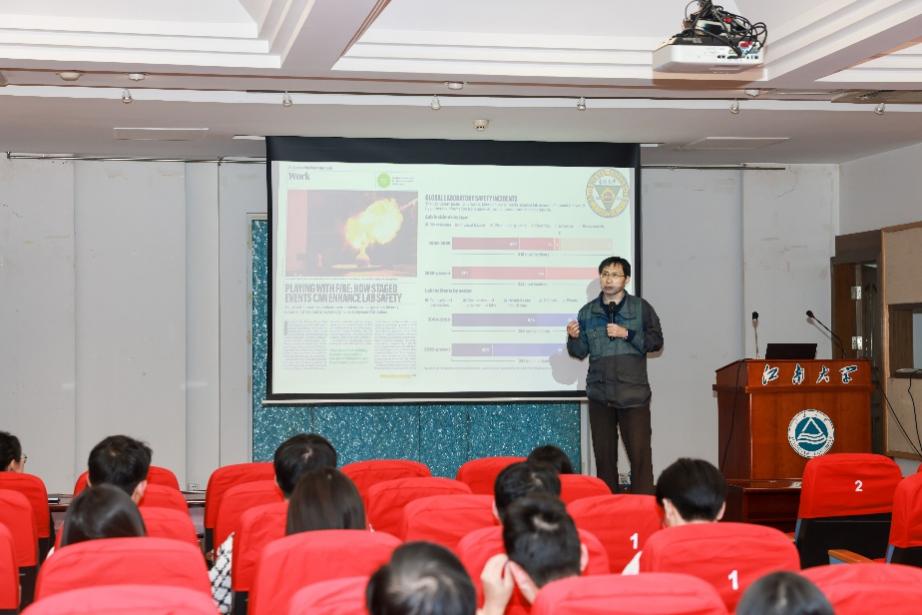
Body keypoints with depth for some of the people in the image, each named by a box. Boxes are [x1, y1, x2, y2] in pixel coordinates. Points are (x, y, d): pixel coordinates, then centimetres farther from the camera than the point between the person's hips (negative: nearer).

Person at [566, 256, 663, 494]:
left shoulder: (640, 308, 2)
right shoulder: (588, 312, 10)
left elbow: (656, 341, -2)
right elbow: (580, 352, 11)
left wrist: (627, 334, -12)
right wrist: (573, 337, -10)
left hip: (633, 393, -3)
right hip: (600, 393, 3)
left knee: (640, 453, -8)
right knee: (604, 454, 7)